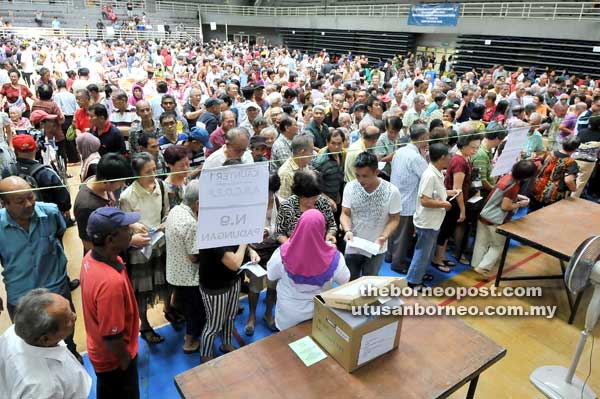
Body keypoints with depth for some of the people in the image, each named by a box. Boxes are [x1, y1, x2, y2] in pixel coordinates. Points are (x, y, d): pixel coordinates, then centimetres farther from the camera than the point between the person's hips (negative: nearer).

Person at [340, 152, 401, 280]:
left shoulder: (391, 191, -15)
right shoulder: (350, 187, -11)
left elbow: (394, 219, -7)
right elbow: (345, 214, -5)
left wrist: (383, 237, -23)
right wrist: (348, 230, -25)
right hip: (352, 247, 2)